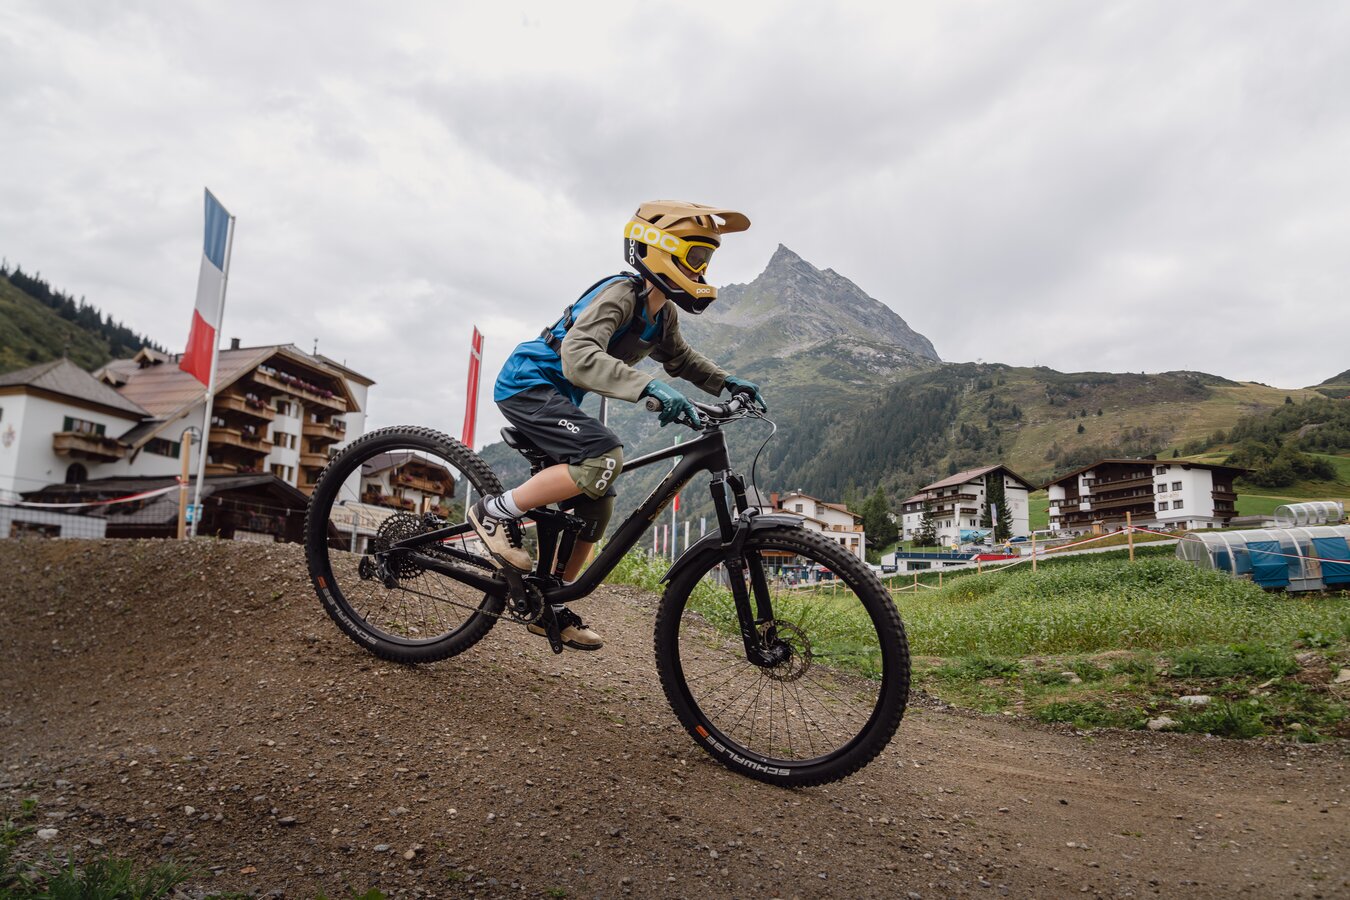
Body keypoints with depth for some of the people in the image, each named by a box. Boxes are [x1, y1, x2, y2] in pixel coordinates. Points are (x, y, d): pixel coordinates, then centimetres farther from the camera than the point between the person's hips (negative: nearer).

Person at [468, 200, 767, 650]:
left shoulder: (664, 314, 6)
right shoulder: (620, 294, -22)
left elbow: (679, 357, 26)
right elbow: (578, 357, -38)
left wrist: (726, 383, 12)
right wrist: (649, 387, -48)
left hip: (559, 396, 9)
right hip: (528, 383, -9)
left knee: (596, 507, 4)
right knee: (605, 458, -31)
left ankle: (550, 608, 17)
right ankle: (497, 511, -14)